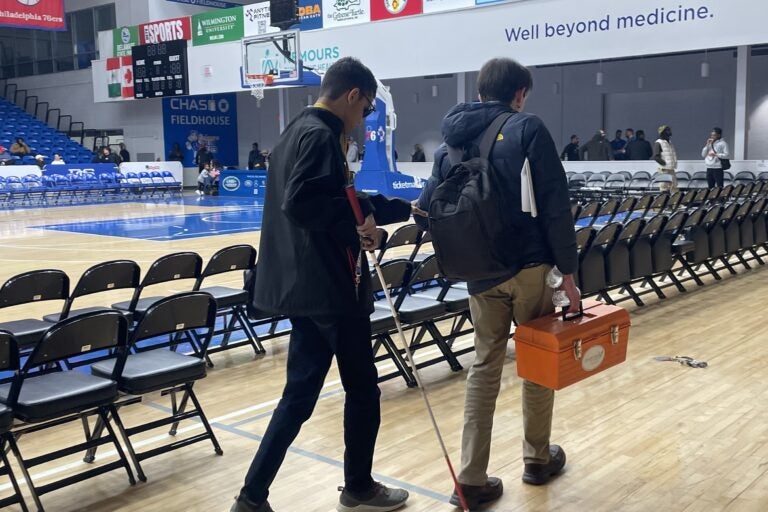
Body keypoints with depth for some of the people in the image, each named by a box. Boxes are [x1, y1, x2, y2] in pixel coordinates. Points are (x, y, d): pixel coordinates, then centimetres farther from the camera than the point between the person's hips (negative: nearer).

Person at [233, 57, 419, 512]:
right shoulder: (321, 135, -14)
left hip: (306, 285, 10)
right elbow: (302, 203, -27)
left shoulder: (299, 130, 18)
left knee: (301, 393, 12)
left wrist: (404, 209, 27)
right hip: (329, 287, -9)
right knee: (362, 389, 8)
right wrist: (356, 226, -16)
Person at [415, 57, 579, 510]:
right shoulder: (528, 128, -5)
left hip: (481, 274, 4)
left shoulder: (450, 144, 9)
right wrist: (568, 270, -8)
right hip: (530, 267, -4)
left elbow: (426, 214, 7)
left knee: (485, 366, 11)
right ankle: (538, 459, 29)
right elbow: (555, 206, -12)